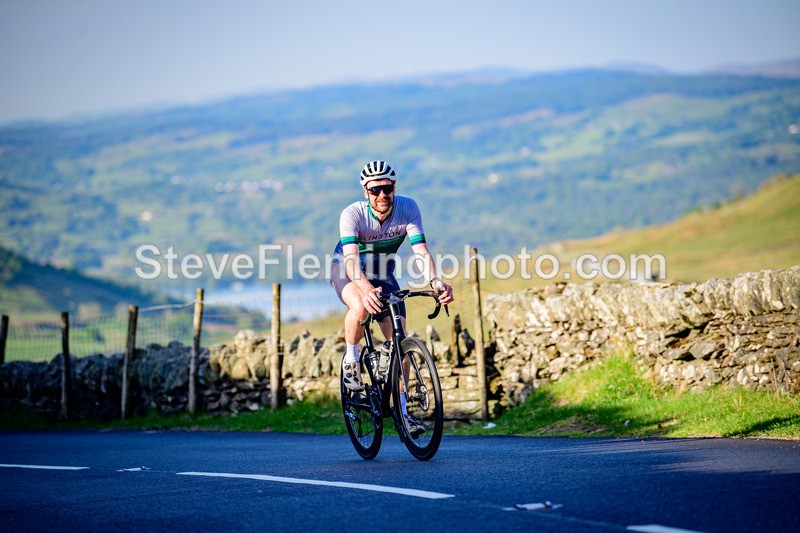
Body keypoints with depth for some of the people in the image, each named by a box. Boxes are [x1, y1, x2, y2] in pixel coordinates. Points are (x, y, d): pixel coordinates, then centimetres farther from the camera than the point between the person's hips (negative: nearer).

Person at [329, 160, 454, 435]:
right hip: (347, 270, -3)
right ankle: (351, 360, -12)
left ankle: (401, 409, 4)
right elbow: (351, 257, -43)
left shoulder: (408, 208, -23)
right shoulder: (352, 213, -31)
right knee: (361, 307, -38)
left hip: (382, 273, 3)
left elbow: (421, 250, -30)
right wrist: (366, 289, -63)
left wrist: (436, 282, -50)